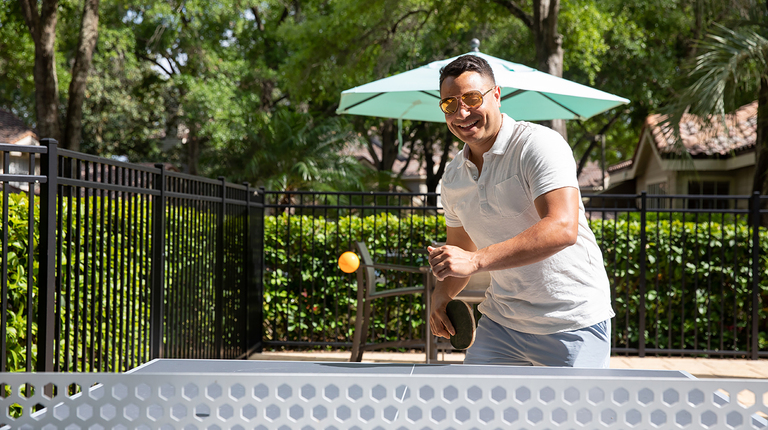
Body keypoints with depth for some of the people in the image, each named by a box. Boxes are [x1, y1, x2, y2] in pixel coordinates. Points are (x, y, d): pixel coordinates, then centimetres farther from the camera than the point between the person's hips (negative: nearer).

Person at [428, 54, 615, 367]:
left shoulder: (539, 145, -16)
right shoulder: (453, 177, 7)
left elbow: (563, 229, -30)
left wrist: (476, 260, -35)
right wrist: (442, 295, -2)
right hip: (499, 326, 6)